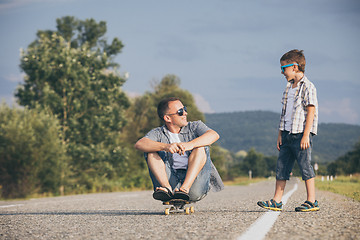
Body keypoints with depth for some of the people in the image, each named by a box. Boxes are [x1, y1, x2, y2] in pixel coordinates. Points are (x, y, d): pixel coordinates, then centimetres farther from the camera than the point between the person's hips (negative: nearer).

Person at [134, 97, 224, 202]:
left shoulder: (195, 127, 9)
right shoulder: (158, 133, 9)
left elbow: (214, 135, -13)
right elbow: (139, 144, -13)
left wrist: (190, 145, -30)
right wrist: (165, 146, -30)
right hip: (171, 181, 1)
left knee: (201, 148, -19)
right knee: (151, 152, -10)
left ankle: (185, 188, -36)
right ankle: (167, 188, -31)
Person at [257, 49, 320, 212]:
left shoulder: (307, 87, -8)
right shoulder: (289, 88, 17)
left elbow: (311, 111, -13)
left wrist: (306, 135, -19)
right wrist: (280, 134, 15)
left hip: (301, 134, -8)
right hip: (288, 134, 8)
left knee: (305, 166, -5)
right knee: (281, 166, 6)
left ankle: (312, 201, 2)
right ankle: (277, 201, 9)